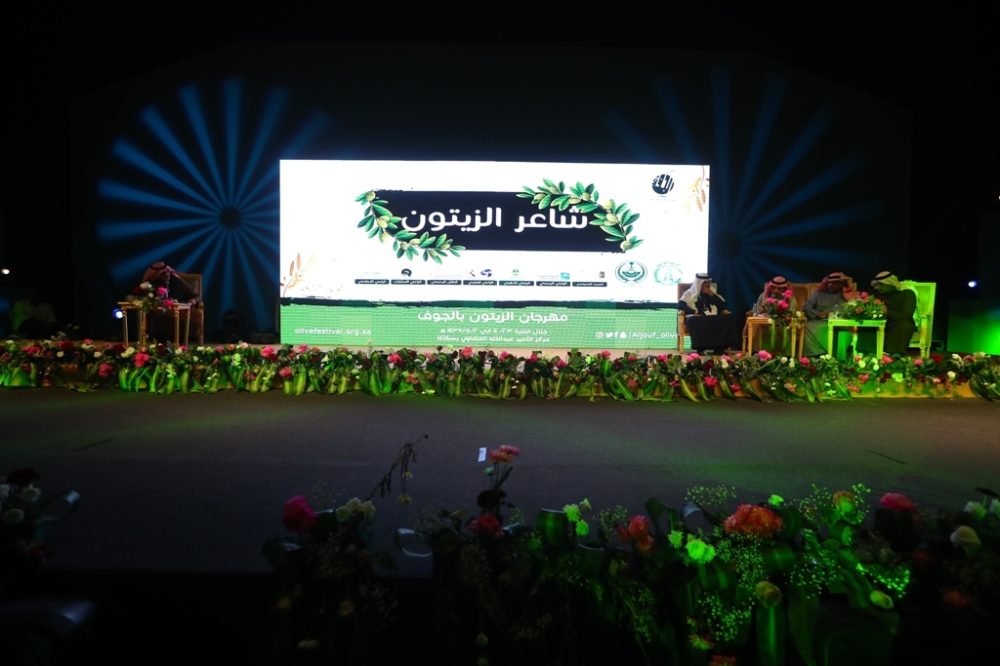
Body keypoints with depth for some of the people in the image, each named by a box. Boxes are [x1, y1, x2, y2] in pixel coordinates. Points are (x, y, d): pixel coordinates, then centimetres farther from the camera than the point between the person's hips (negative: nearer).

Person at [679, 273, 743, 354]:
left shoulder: (712, 292, 26)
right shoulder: (690, 293, 13)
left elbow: (723, 305, 14)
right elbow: (680, 305, -4)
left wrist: (711, 294, 5)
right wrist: (694, 312, -18)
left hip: (713, 318, 4)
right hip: (698, 318, -4)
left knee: (731, 317, -23)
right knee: (693, 320, -40)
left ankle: (719, 347, -24)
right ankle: (700, 348, -32)